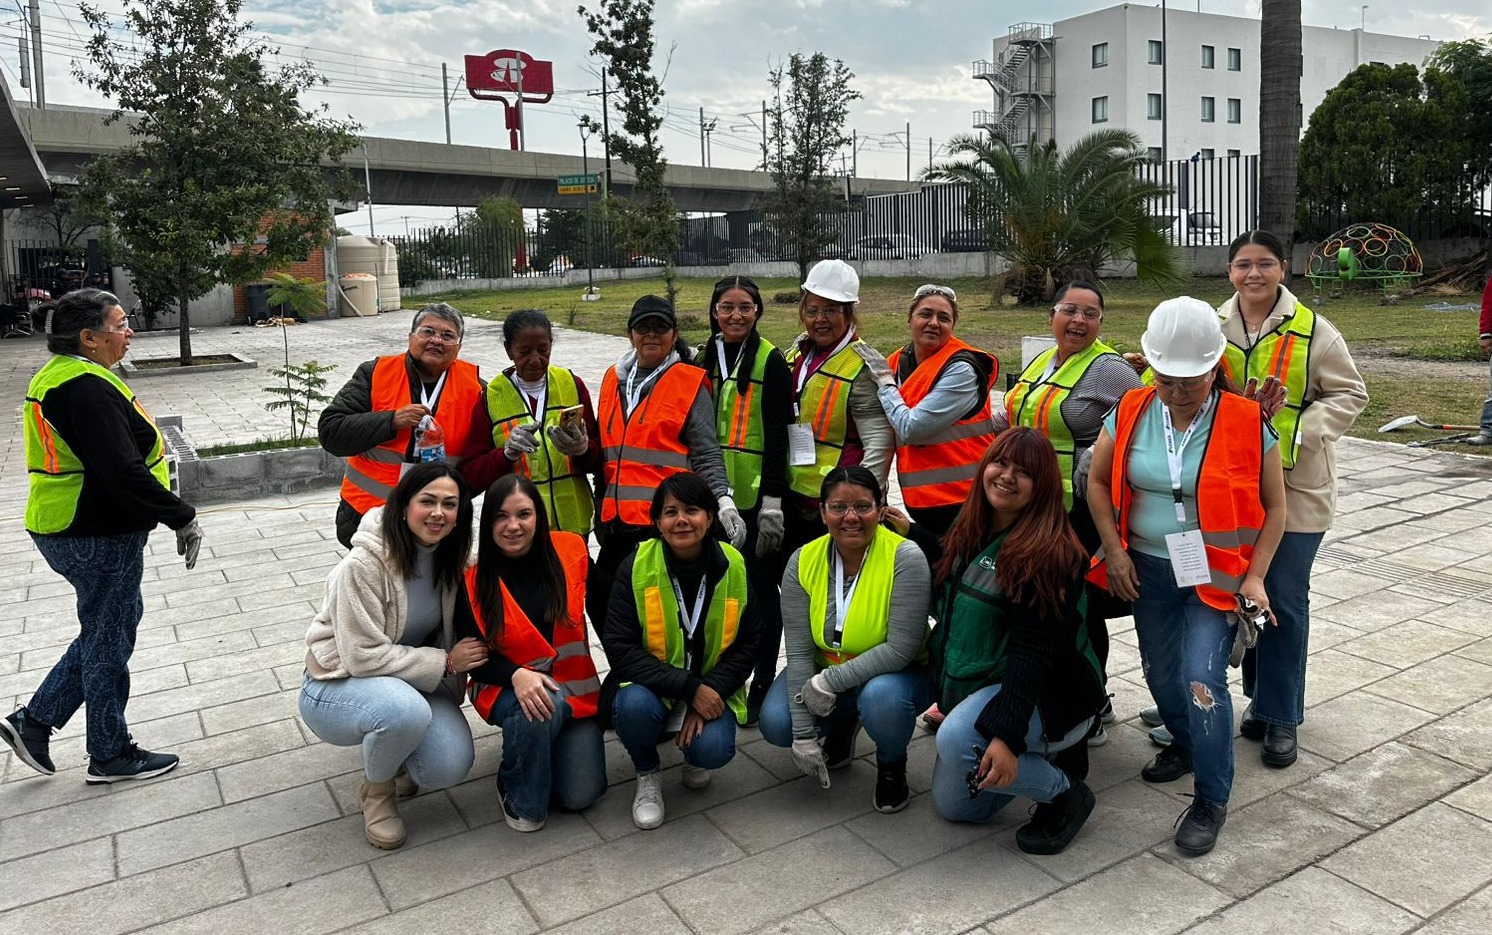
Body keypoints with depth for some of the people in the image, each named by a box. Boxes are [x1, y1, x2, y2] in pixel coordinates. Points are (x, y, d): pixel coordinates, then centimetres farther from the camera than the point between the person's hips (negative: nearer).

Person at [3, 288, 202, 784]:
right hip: (99, 538, -10)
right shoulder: (87, 389, -22)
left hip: (66, 529, 10)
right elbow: (123, 471, -29)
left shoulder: (57, 376, 11)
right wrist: (182, 518, -22)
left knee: (107, 629, 22)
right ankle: (111, 756, 21)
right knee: (109, 639, 5)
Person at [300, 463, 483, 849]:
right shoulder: (363, 565, -25)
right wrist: (445, 662, -22)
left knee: (450, 766, -20)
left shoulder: (451, 560, -5)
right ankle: (376, 791, -4)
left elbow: (451, 632, 11)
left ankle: (392, 754, 16)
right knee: (406, 709, -38)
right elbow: (364, 657, -25)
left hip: (409, 682, 5)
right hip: (338, 686, -5)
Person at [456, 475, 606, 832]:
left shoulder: (571, 551, -9)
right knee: (541, 709, -37)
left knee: (580, 795, -8)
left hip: (575, 688, 2)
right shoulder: (473, 577, -12)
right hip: (506, 688, -2)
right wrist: (517, 676, -27)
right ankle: (519, 795, -7)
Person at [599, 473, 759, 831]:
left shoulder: (733, 567, -7)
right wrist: (689, 688, -25)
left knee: (714, 750, -27)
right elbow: (619, 648, -18)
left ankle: (693, 750, 14)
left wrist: (710, 692, -18)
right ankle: (648, 774, 1)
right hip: (649, 684, -1)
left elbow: (746, 645, -1)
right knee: (634, 704, -34)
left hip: (710, 689, 1)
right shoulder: (636, 566, -14)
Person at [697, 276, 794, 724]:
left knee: (760, 589, 3)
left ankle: (761, 690, 15)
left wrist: (772, 501, -16)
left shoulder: (770, 361, -5)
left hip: (754, 497, -5)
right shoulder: (702, 360, 11)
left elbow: (777, 435, -10)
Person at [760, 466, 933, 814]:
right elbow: (799, 652, -14)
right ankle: (843, 727, 16)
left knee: (881, 697, -37)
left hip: (896, 673, -3)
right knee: (775, 724, -19)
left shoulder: (905, 558, -24)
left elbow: (901, 649, -26)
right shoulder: (803, 562, -13)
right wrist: (803, 734, -16)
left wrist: (831, 681, -27)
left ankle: (892, 766, 0)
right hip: (825, 671, 4)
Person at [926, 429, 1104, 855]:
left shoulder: (1050, 553, -22)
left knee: (956, 740, -34)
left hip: (1046, 697, -8)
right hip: (973, 688, 8)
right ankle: (1046, 757, 28)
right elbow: (947, 609, 13)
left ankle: (1065, 791, -6)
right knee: (952, 806, 10)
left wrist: (1006, 732, -33)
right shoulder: (968, 533, 2)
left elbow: (1032, 652, -28)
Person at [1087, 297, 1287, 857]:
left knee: (1202, 678, -15)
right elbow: (1098, 482, 5)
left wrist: (1255, 577, -9)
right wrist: (1114, 552, -1)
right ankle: (1185, 744, 46)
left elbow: (1274, 506, -3)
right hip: (1148, 570, 4)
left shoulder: (1247, 423, -12)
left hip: (1216, 575, -4)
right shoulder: (1131, 413, -5)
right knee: (1160, 673, 16)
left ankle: (1211, 801, 3)